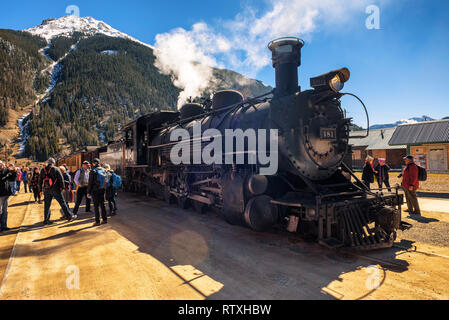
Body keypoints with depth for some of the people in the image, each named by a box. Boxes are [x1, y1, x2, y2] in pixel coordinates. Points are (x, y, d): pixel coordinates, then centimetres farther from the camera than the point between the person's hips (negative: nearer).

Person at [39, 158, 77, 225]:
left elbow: (40, 180, 10)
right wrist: (62, 187, -2)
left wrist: (41, 189, 15)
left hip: (46, 190, 4)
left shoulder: (43, 170, 8)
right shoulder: (56, 169, -4)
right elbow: (61, 178, -8)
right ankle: (69, 216, 7)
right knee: (62, 203, 2)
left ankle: (46, 220, 13)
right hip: (55, 189, -4)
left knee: (47, 205, 10)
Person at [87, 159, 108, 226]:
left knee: (96, 206, 0)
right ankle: (105, 219, 17)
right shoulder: (103, 170, 4)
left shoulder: (93, 171, -11)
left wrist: (88, 192, -3)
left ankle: (97, 221, 3)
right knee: (102, 205, 13)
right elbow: (106, 181, 8)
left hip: (95, 191, -5)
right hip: (102, 190, 5)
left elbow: (90, 183, -9)